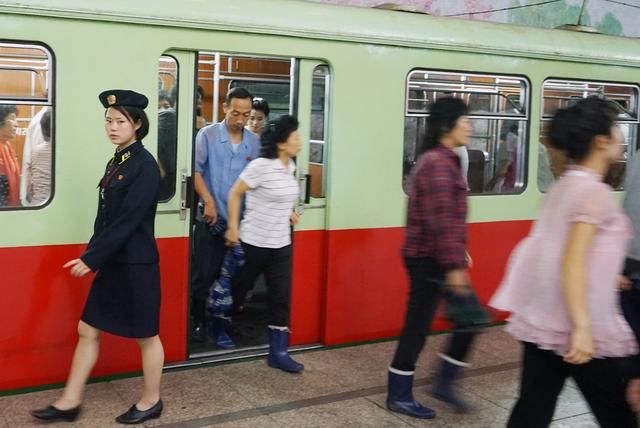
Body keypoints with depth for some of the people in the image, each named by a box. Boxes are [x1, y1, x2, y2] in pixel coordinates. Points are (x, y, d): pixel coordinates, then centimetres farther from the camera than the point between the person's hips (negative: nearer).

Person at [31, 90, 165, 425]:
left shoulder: (145, 166, -17)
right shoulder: (116, 161, 9)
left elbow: (127, 220, -21)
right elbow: (105, 216, 13)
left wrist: (91, 258, -17)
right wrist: (92, 254, 4)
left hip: (137, 265, -9)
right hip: (112, 262, 9)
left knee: (146, 335, 8)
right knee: (88, 330, 12)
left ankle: (151, 401, 24)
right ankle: (70, 401, 23)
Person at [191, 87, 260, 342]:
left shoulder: (255, 143, 5)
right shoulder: (207, 135, -2)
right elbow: (196, 170, -7)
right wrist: (208, 201, -15)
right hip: (211, 219, -2)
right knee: (204, 274, 2)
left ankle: (223, 322, 24)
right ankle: (197, 321, 19)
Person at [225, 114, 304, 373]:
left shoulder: (290, 166, 5)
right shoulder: (261, 166, -18)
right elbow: (235, 193, -13)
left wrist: (287, 212, 10)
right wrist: (233, 227, -15)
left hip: (281, 244, 6)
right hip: (254, 242, -6)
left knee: (281, 296, 3)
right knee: (237, 287, 11)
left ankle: (278, 353, 8)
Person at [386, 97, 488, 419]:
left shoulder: (443, 161, 14)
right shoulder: (437, 163, -18)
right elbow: (440, 221, -24)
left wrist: (459, 255, 21)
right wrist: (454, 265, -24)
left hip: (435, 258, 10)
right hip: (429, 259, -10)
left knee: (471, 318, 12)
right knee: (417, 326, 0)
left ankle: (444, 383, 21)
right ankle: (398, 396, 13)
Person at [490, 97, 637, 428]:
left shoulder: (563, 186, 10)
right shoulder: (595, 192, -15)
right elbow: (573, 261, -23)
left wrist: (608, 277, 30)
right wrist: (582, 327, -26)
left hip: (542, 320, 8)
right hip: (577, 326, -8)